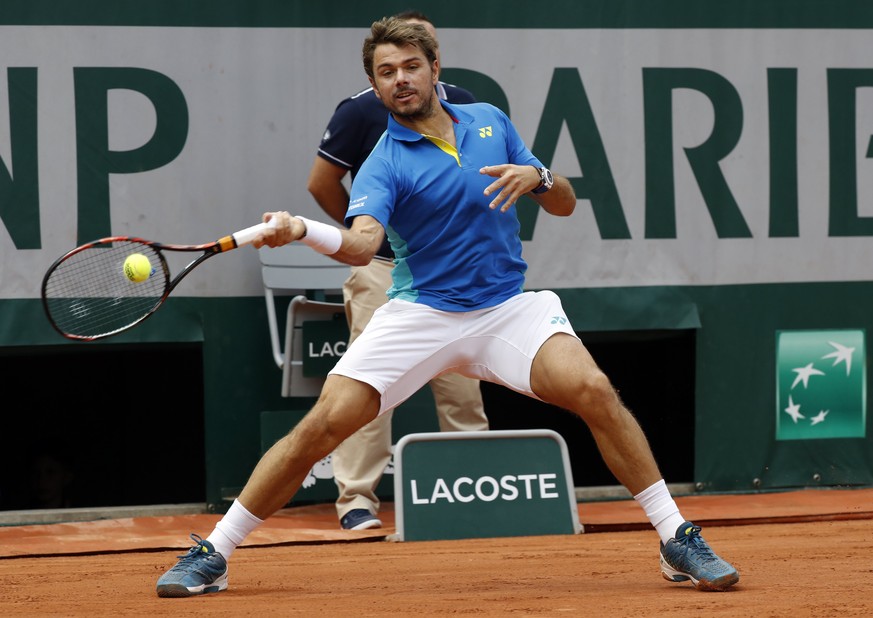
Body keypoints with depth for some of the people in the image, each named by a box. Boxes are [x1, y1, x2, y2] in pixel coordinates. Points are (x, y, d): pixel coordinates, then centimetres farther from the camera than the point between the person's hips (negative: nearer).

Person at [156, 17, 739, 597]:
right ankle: (211, 556, -1)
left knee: (593, 390, -22)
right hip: (418, 315, -2)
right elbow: (361, 243, -27)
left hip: (507, 309, 2)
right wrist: (300, 230, -47)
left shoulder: (490, 121, 6)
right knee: (324, 424, -13)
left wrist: (537, 177, -12)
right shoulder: (384, 165, -7)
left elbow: (565, 205, 11)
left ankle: (679, 539, -11)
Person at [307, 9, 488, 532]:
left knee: (462, 387, 5)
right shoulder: (361, 111, -6)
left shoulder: (463, 108, 6)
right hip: (382, 271, -4)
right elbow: (322, 183, 1)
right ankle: (357, 500, -1)